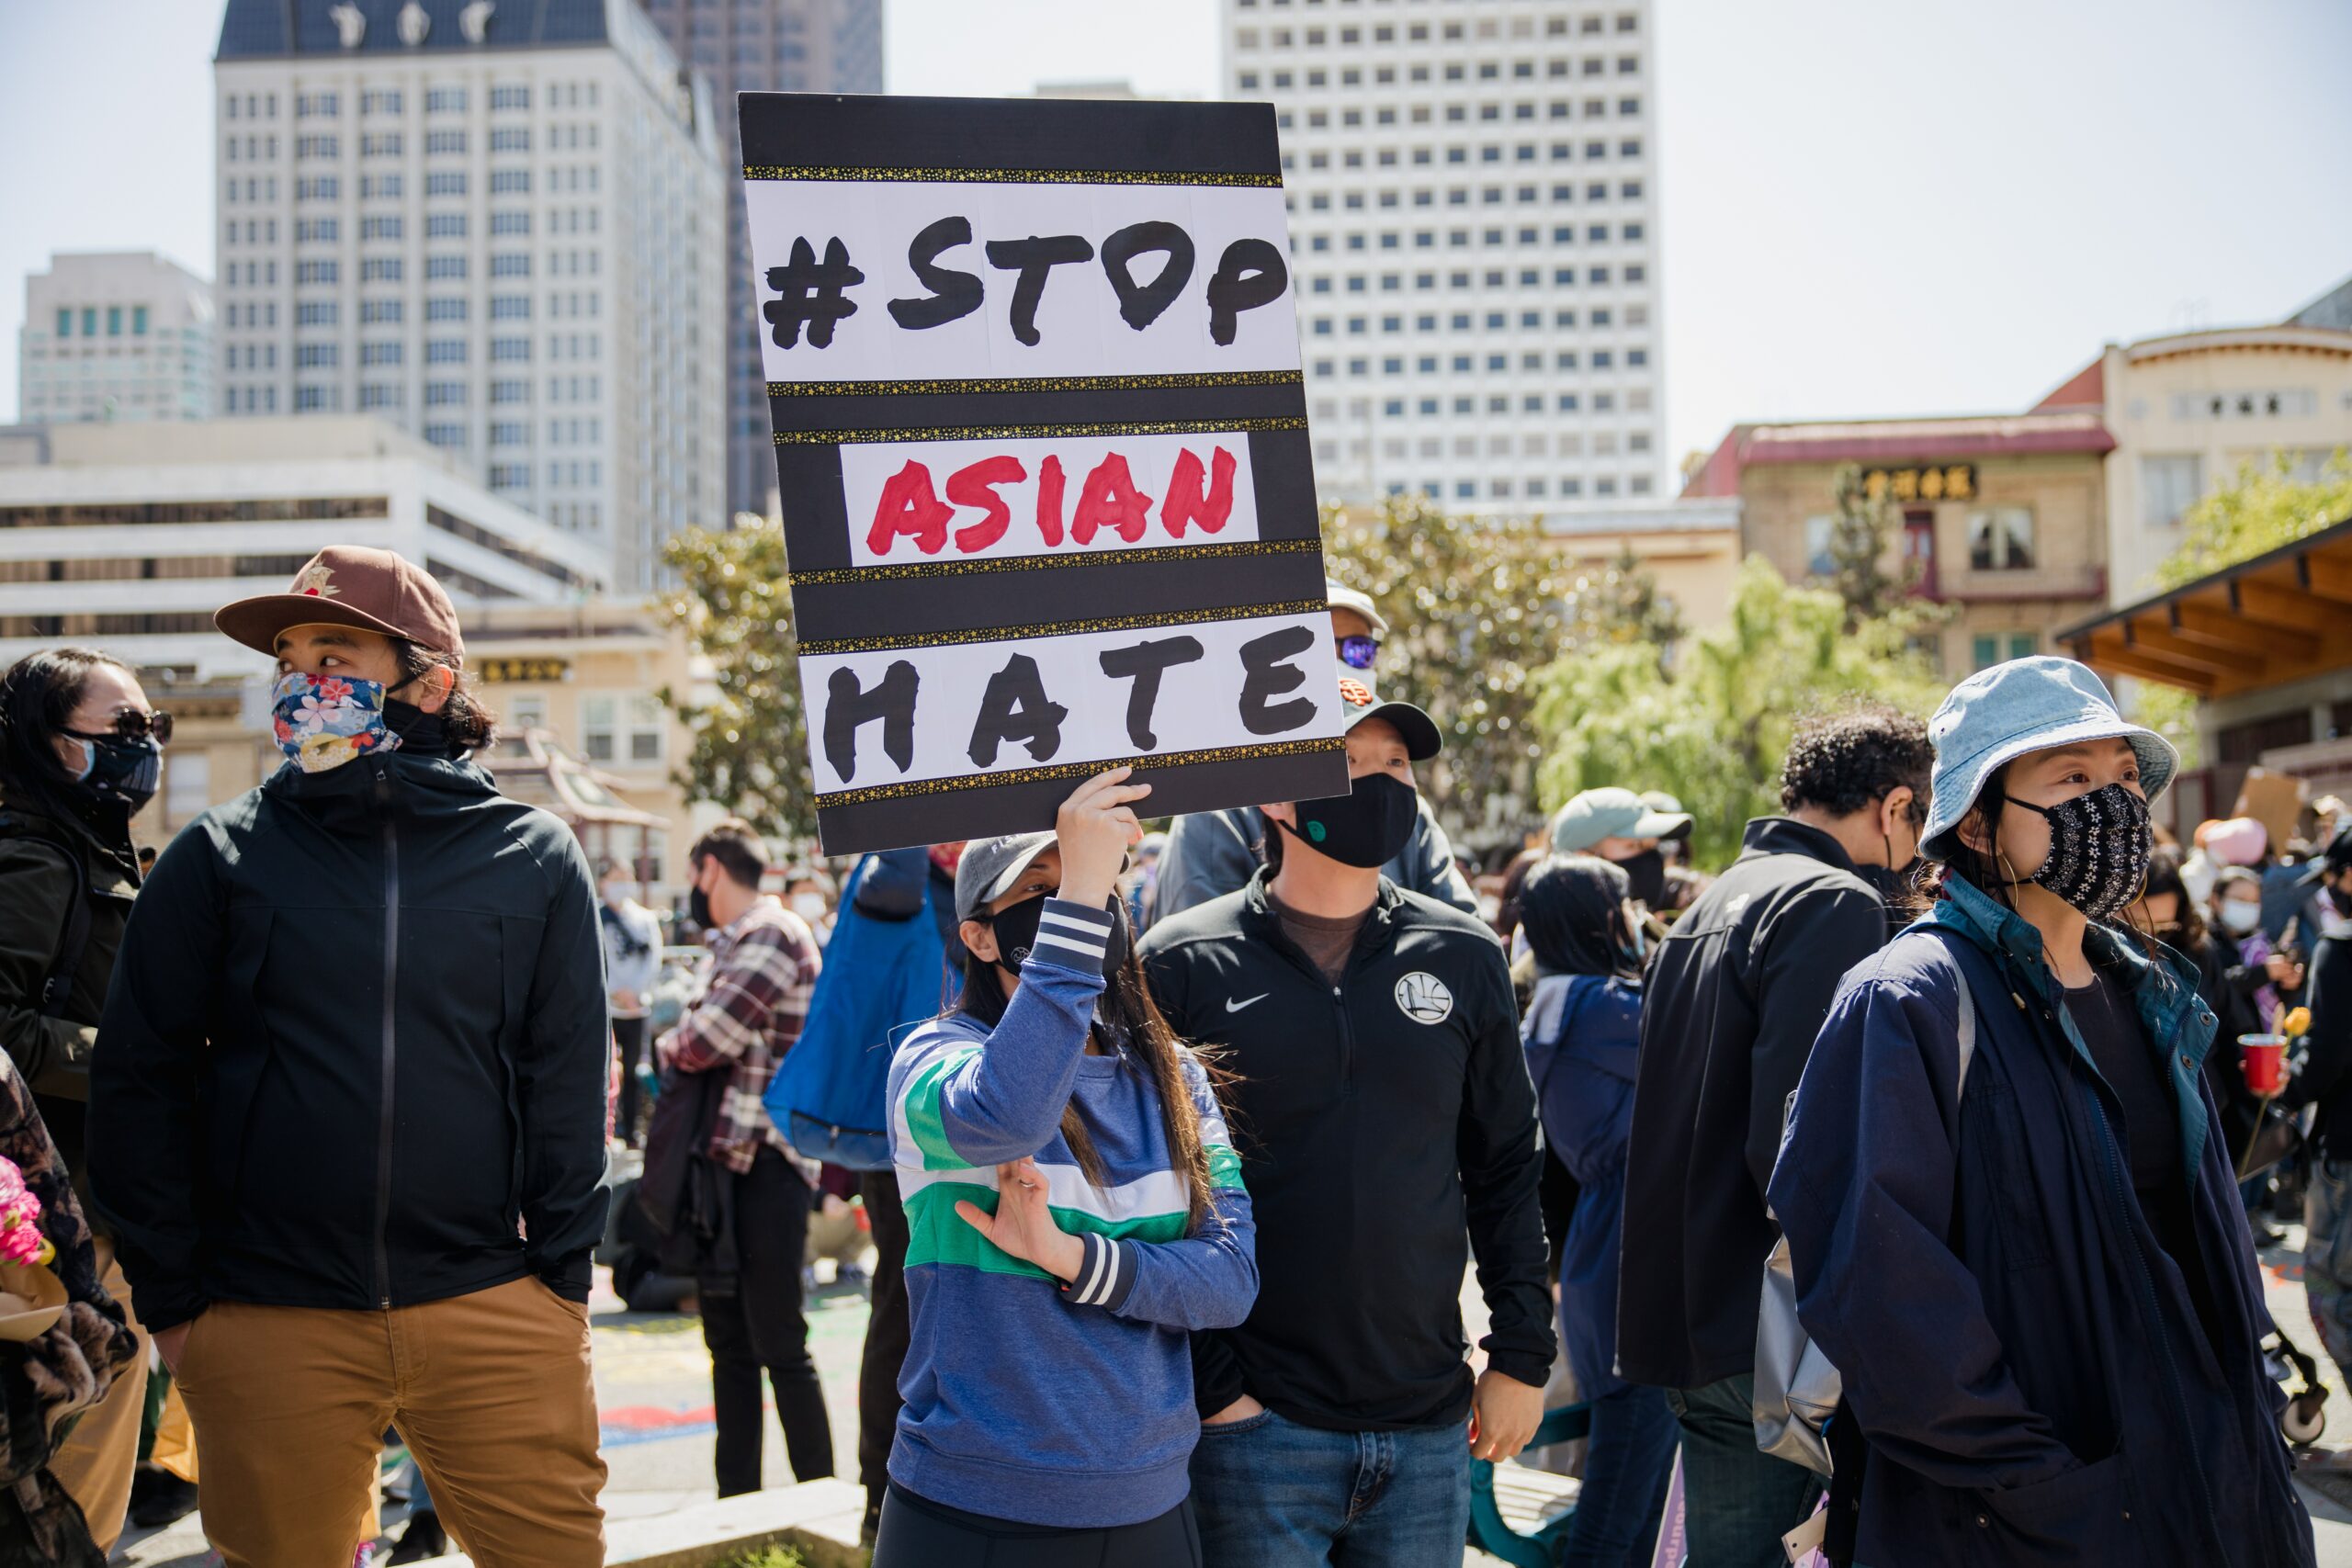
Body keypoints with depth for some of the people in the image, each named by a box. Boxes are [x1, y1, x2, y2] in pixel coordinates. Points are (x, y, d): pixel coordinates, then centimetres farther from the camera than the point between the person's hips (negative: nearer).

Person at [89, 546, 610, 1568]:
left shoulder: (536, 859, 5)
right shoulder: (219, 859, 4)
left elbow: (568, 1084, 5)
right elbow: (139, 1082, 4)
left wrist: (563, 1277, -1)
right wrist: (170, 1296, 0)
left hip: (496, 1318, 0)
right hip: (268, 1329, 0)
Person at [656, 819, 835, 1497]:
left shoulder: (772, 937, -13)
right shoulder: (736, 940, 20)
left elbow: (705, 1040, -19)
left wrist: (667, 1044, 1)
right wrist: (686, 1043, -3)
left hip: (765, 1166, -10)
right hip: (729, 1159, 10)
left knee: (778, 1347, -6)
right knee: (729, 1342, 14)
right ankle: (736, 1500, 23)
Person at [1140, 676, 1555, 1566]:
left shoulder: (1464, 958, 7)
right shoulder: (1183, 964, -4)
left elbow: (1506, 1168, 11)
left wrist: (1522, 1355, 6)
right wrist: (1203, 1383, -9)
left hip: (1428, 1428, 3)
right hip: (1254, 1427, -3)